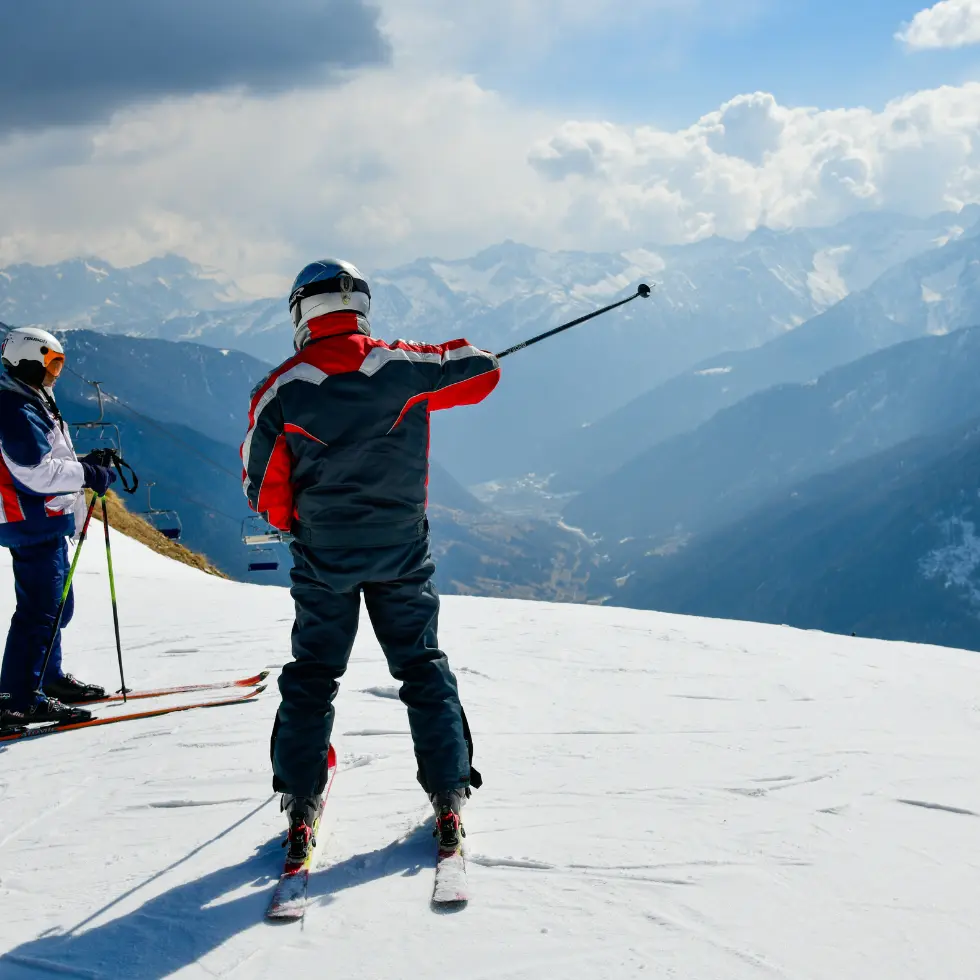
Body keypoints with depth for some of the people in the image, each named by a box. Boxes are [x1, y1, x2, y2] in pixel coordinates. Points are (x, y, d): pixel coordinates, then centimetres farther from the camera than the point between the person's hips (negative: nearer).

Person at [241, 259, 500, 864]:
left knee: (312, 677, 11)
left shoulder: (283, 390, -9)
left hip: (322, 557, -1)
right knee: (424, 668, 12)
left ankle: (302, 806, 10)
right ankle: (449, 797, 12)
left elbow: (265, 494, -2)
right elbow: (483, 370, 9)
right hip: (402, 551, 1)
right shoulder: (405, 369, -7)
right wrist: (445, 360, 26)